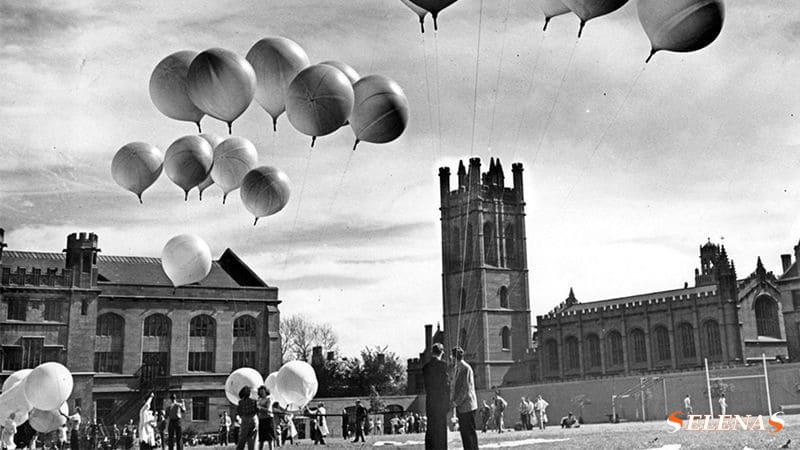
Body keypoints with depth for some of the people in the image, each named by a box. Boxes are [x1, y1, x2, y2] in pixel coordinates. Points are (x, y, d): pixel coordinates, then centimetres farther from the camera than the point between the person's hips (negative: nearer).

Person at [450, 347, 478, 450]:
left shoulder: (466, 368, -13)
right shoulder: (456, 369, 15)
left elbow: (466, 389, -17)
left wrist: (456, 402, -16)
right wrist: (453, 401, 11)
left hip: (467, 405, -9)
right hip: (460, 407, 9)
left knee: (470, 432, -6)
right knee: (463, 431, 9)